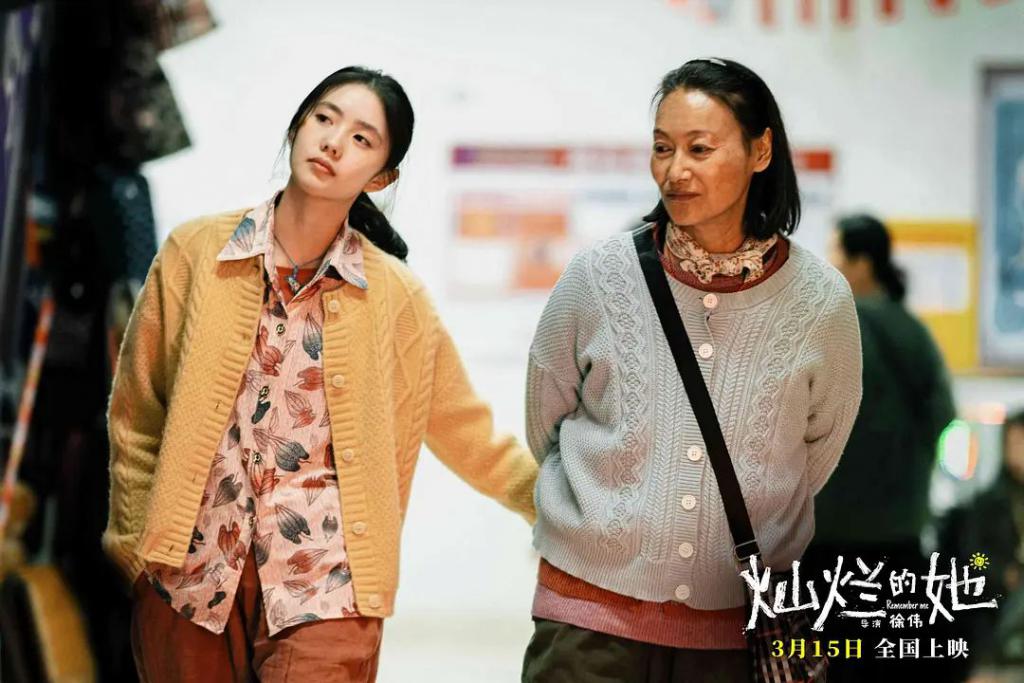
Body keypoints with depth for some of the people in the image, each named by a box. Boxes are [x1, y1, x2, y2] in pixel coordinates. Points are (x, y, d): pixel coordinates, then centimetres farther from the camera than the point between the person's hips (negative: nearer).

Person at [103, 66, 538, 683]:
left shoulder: (393, 293, 2)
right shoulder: (196, 252, 2)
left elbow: (464, 429, 13)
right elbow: (137, 417, 8)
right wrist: (142, 546, 5)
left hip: (324, 589, -1)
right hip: (189, 578, 1)